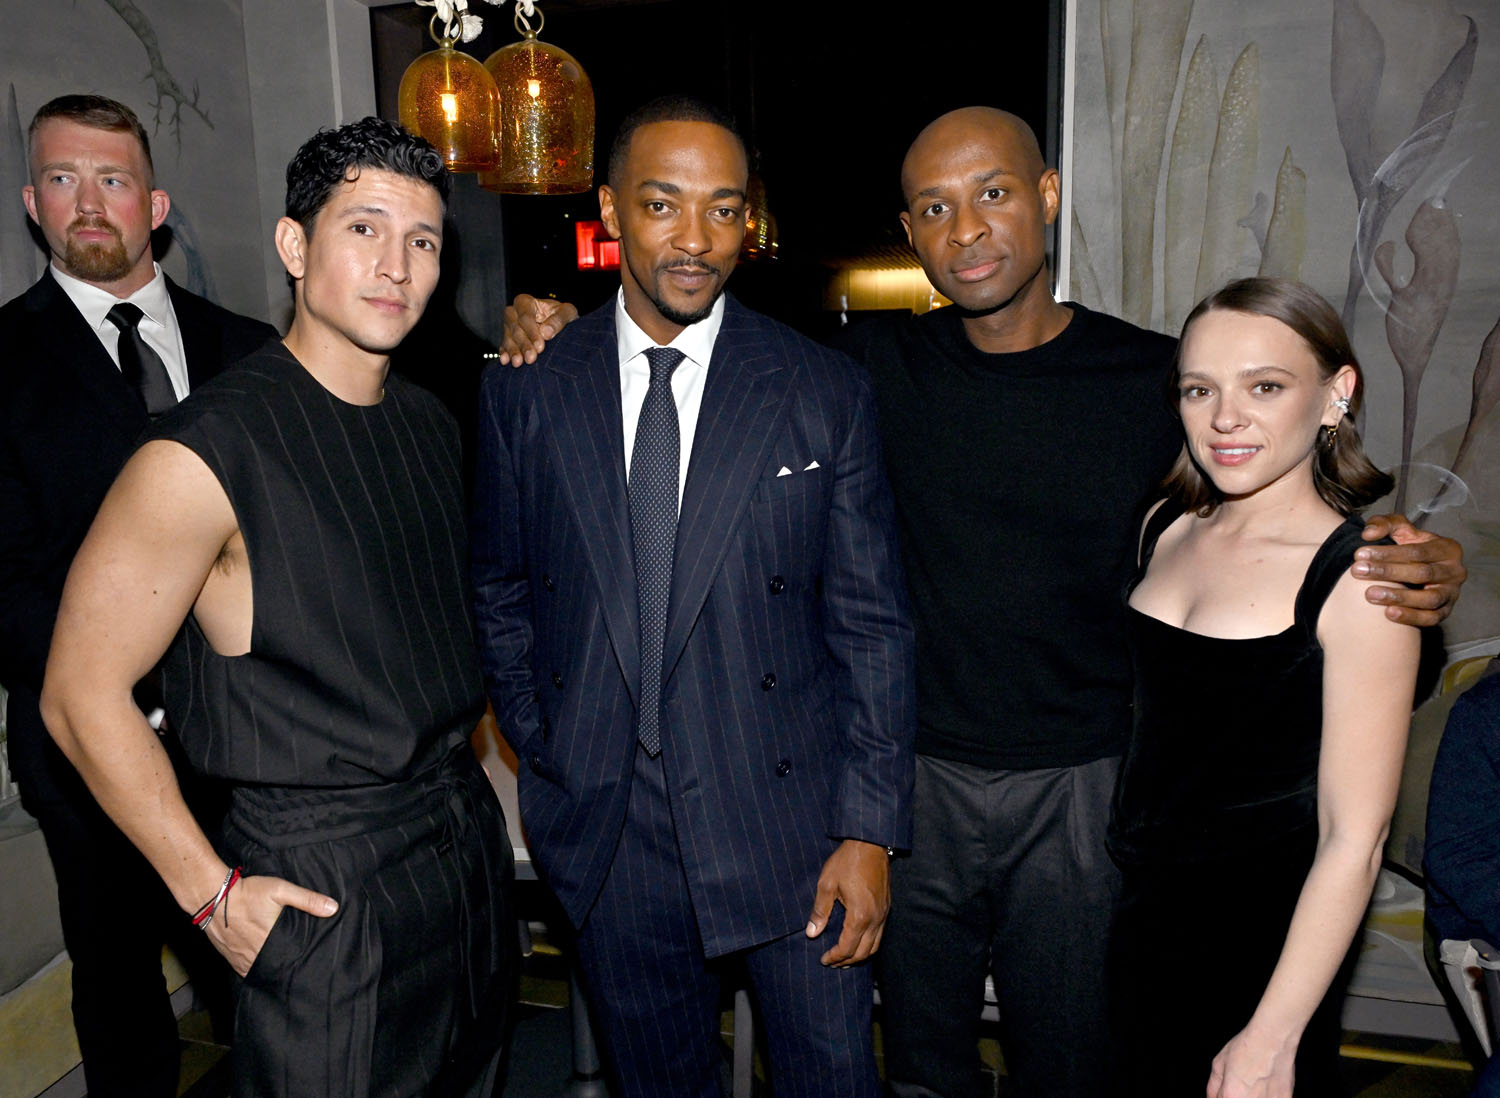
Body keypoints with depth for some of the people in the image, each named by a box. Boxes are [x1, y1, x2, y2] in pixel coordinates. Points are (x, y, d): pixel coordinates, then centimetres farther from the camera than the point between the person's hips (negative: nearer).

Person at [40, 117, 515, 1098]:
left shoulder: (433, 423, 4)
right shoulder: (206, 455, -18)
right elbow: (82, 694, -14)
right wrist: (211, 893, -12)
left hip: (472, 843, 7)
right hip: (322, 890, -6)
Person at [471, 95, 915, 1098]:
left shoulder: (826, 392, -5)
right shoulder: (526, 391, -1)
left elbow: (872, 622, -5)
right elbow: (501, 592, 10)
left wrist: (869, 830, -7)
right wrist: (544, 754, 6)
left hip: (788, 817, -1)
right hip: (603, 822, 2)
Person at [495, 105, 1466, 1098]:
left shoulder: (1154, 377, -7)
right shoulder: (881, 366, -3)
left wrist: (1409, 574, -17)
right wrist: (566, 331, -7)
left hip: (1079, 787, -1)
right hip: (917, 776, 2)